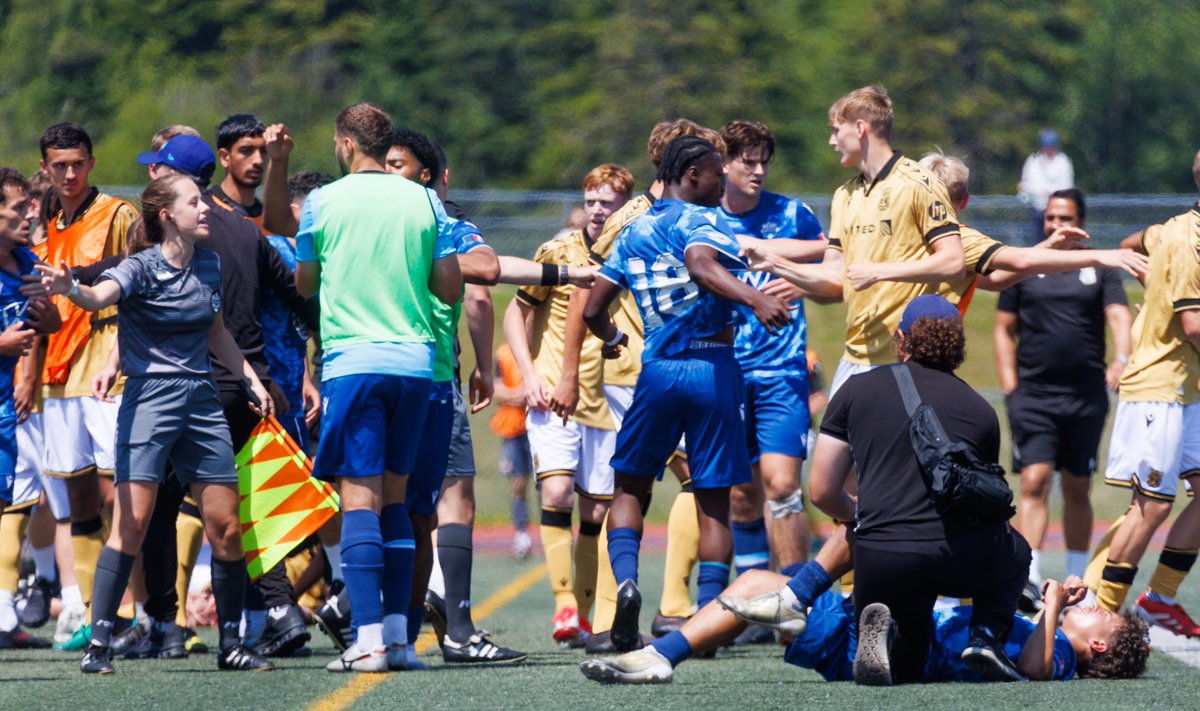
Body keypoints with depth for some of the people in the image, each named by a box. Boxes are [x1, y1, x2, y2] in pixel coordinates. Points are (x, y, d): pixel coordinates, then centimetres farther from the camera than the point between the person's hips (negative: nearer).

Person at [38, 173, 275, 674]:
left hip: (201, 398, 6)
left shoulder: (209, 265, 10)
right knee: (132, 519, -14)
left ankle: (230, 643, 16)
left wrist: (250, 377, 23)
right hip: (150, 397, -6)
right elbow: (99, 297, -29)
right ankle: (98, 642, -13)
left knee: (225, 525, 4)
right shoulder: (143, 266, -9)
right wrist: (69, 289, -50)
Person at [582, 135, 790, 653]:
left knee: (629, 486, 17)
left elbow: (594, 310, 17)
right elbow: (701, 264, -28)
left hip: (658, 371, 4)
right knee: (713, 502, 3)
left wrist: (612, 339, 40)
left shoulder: (632, 234, 15)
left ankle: (625, 578, -9)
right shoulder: (697, 219, -4)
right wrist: (754, 299, -43)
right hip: (713, 367, -4)